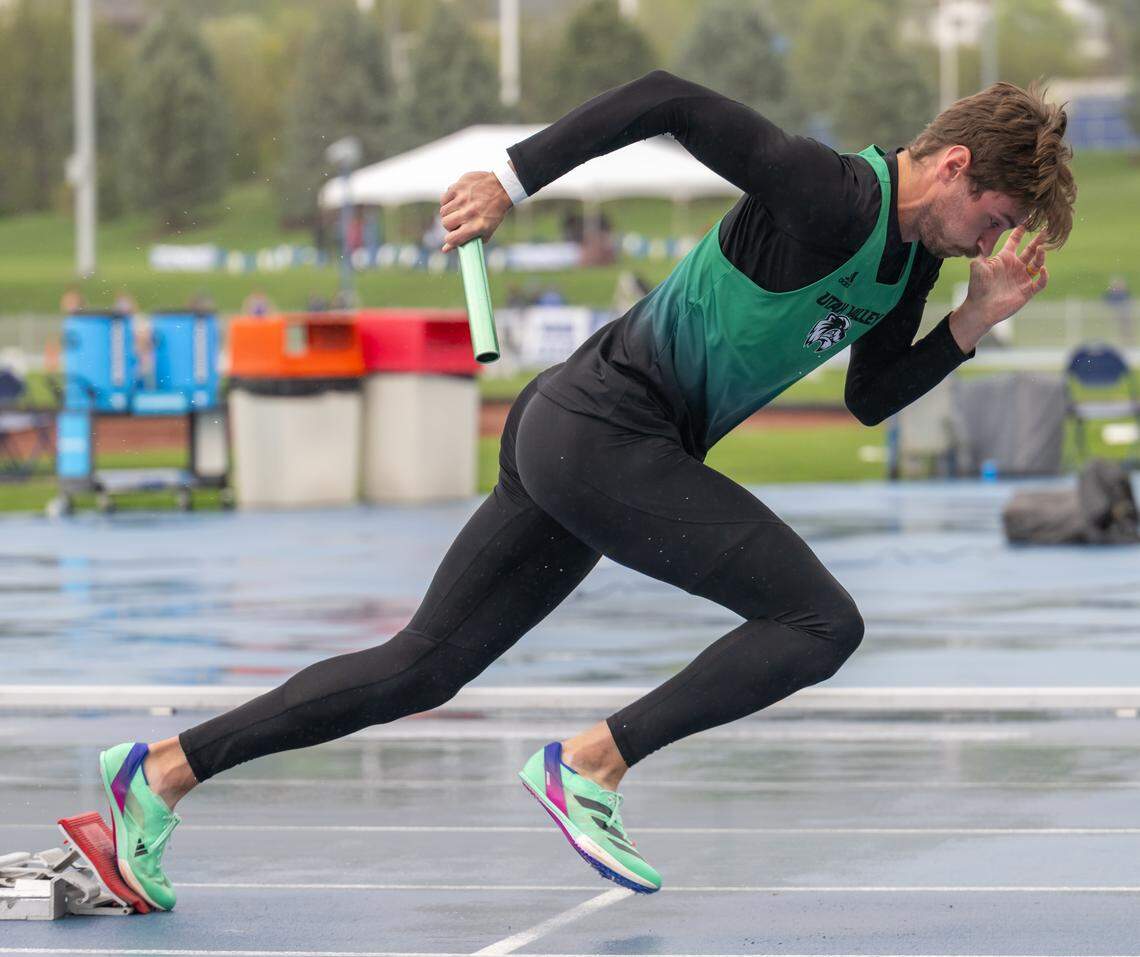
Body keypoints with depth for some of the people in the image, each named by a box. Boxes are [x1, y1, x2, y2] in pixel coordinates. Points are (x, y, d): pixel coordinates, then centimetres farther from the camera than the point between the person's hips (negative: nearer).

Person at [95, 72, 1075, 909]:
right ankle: (590, 764, -7)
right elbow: (670, 98, -20)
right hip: (607, 429, -10)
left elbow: (871, 398, 18)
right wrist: (515, 177, -20)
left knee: (418, 668, 10)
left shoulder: (912, 255, 12)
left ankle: (162, 771, 12)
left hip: (566, 435, 10)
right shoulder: (835, 197, -17)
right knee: (821, 621, -12)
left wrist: (976, 320, 4)